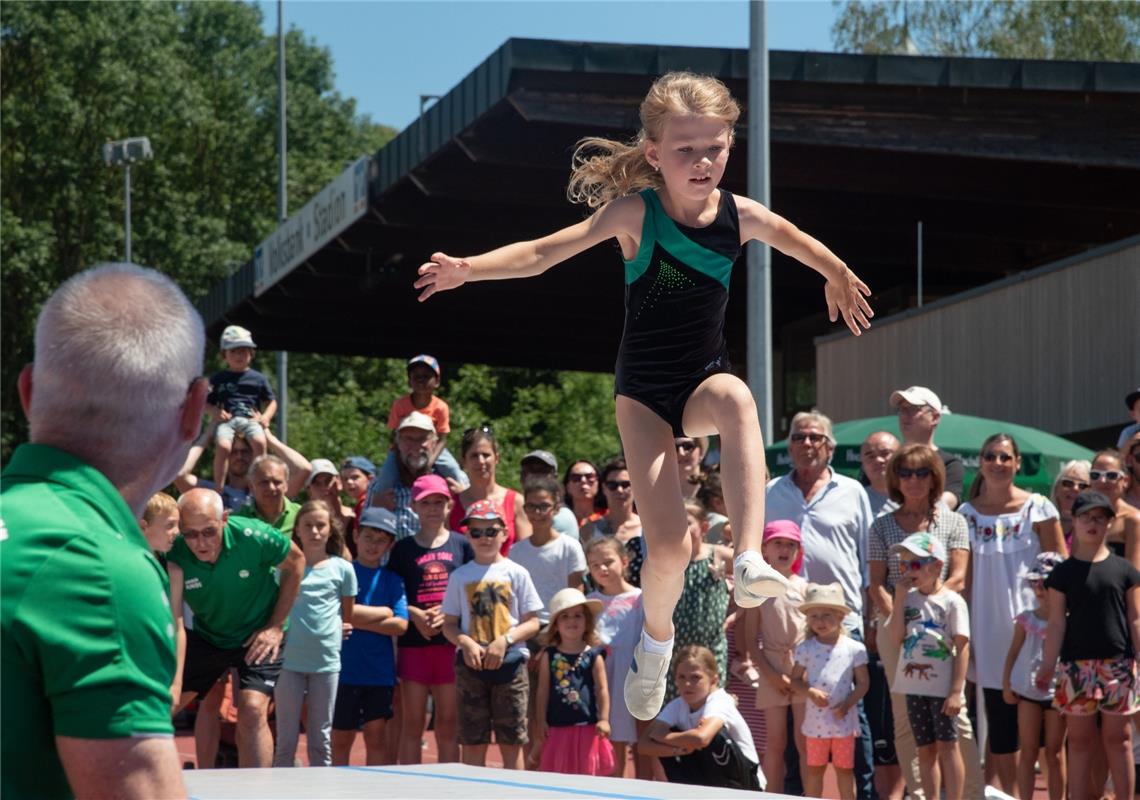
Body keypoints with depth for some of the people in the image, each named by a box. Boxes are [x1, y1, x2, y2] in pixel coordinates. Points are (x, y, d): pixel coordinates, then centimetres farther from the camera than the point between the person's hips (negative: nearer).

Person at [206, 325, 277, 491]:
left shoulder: (258, 378, 18)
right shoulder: (218, 379, 17)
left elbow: (271, 401, 19)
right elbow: (206, 403, 18)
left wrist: (265, 417, 0)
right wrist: (214, 411, -5)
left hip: (250, 419, 1)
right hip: (226, 420, -1)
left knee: (259, 442, -33)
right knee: (222, 446, -32)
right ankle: (218, 489, -26)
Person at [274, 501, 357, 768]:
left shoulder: (342, 569, 4)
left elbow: (348, 616, 14)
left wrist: (342, 629, 1)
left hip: (327, 660, 1)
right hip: (290, 658, -1)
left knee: (321, 739, 9)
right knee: (286, 739, 3)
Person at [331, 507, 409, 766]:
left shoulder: (392, 581, 9)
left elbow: (400, 625, -3)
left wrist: (360, 620, -9)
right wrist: (383, 612, -4)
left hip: (380, 672, 2)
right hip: (345, 668, -2)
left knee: (376, 736, 3)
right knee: (341, 739, 4)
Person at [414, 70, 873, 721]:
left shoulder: (742, 216, -7)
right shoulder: (635, 211, -15)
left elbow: (798, 241, 16)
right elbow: (542, 253, -18)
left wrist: (841, 280, 29)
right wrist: (468, 269, -32)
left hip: (704, 380, 2)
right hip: (644, 392, -2)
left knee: (736, 398, -38)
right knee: (669, 549, -12)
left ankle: (751, 558, -44)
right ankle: (657, 637, 22)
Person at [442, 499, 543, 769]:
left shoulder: (516, 574, 4)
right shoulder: (460, 576, 9)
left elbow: (532, 622, 2)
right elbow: (449, 624, 8)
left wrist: (505, 640, -14)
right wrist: (466, 643, -12)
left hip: (510, 662, -1)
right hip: (471, 663, 1)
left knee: (511, 742, 0)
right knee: (473, 742, 1)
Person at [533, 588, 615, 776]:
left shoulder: (594, 655, -2)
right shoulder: (549, 656, 2)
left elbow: (602, 689, -2)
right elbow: (543, 690, 4)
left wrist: (604, 719, -8)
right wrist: (541, 721, 2)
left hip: (587, 726, -1)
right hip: (558, 726, 1)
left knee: (587, 772, 4)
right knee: (557, 773, 6)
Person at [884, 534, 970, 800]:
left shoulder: (952, 601, -8)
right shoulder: (908, 599, 7)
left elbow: (962, 648, -10)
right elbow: (895, 639, -2)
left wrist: (956, 691, -15)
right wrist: (899, 600, -7)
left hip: (943, 688, -5)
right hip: (915, 687, 5)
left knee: (947, 746, -2)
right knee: (925, 749, 10)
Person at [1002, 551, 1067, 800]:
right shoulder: (1026, 619, 4)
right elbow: (1014, 652, 9)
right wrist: (1006, 683, 2)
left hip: (1056, 692, -2)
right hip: (1028, 690, 2)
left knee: (1054, 753, 6)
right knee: (1028, 751, 4)